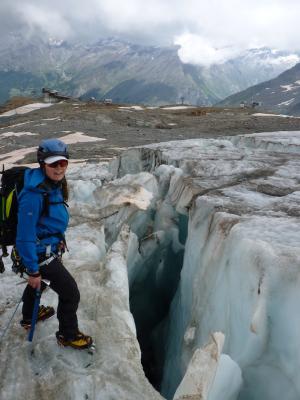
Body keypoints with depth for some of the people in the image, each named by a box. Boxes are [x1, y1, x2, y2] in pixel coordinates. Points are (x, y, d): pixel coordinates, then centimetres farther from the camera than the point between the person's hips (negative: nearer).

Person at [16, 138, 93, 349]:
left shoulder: (55, 184, -4)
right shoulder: (34, 195, -32)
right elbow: (25, 237, -27)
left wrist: (59, 240, 22)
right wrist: (32, 270, -21)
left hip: (51, 246, 10)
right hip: (42, 253, -10)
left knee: (38, 282, 32)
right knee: (71, 293, 2)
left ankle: (29, 318, 60)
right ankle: (68, 335, 27)